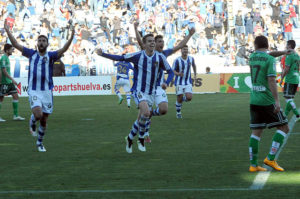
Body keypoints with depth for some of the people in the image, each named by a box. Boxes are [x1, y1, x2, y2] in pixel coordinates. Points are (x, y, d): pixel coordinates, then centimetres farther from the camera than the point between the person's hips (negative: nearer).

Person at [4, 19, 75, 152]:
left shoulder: (51, 56, 2)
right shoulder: (32, 54, 6)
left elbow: (63, 50, -16)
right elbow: (16, 45, 4)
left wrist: (71, 38, -30)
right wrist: (8, 31, -3)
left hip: (47, 91, 1)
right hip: (34, 91, -1)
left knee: (44, 120, 6)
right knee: (38, 114, -23)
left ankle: (40, 143, 26)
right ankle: (32, 123, 13)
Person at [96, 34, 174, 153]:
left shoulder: (160, 57, -2)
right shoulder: (137, 56, -9)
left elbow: (170, 72, 5)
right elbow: (119, 58, -4)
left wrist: (166, 83, -15)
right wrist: (103, 54, -14)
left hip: (151, 93, 4)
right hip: (138, 91, -4)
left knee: (141, 119, 9)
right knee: (146, 113, -27)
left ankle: (130, 138, 35)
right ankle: (141, 139, -6)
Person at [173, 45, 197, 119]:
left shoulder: (191, 59, 0)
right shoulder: (177, 60, -12)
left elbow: (194, 65, 22)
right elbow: (173, 71, -9)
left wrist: (195, 74, 19)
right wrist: (178, 74, -29)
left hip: (188, 82, 3)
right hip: (179, 82, -3)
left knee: (189, 98, -13)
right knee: (179, 99, -1)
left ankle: (183, 98, 23)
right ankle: (178, 112, 24)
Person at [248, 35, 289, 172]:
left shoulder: (252, 57, 9)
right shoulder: (270, 60, -10)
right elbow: (271, 80, -19)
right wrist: (277, 101, -21)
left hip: (254, 100, 6)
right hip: (267, 101, -6)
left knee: (256, 132, 8)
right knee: (283, 128, 5)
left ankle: (253, 165, 4)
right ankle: (270, 159, -5)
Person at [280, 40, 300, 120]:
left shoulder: (289, 55, -13)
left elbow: (287, 68, -17)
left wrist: (282, 79, -8)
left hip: (289, 80, -9)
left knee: (288, 98, -8)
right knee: (290, 98, 13)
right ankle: (285, 114, 18)